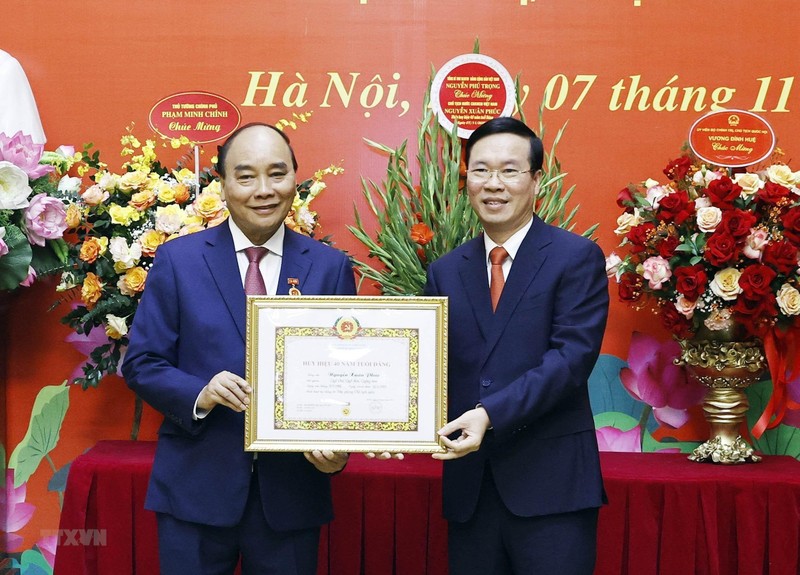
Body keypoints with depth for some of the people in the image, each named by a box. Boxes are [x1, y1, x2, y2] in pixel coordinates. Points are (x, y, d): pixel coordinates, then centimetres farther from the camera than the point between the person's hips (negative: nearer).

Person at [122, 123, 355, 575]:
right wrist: (199, 394, -18)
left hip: (292, 492, 1)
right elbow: (141, 363, 1)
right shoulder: (177, 261, 0)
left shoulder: (331, 268, 2)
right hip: (195, 489, -1)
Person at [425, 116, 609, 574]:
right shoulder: (446, 272, 11)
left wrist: (491, 414, -24)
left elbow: (572, 356, -14)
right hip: (469, 484, 4)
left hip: (551, 483, -4)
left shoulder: (577, 258, -3)